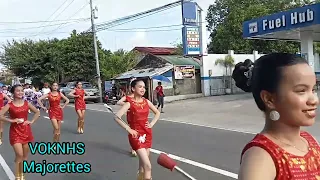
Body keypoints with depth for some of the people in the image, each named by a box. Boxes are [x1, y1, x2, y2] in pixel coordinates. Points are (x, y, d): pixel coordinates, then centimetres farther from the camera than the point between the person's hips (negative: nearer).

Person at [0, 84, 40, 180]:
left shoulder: (27, 103, 2)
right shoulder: (9, 105, -6)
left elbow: (37, 112, 11)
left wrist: (32, 121, 0)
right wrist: (11, 120, -18)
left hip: (26, 131, 3)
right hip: (15, 131, -3)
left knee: (25, 156, 10)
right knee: (19, 155, -11)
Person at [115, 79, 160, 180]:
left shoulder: (146, 102, 3)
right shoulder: (129, 104, -12)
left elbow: (157, 113, 17)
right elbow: (117, 117, -23)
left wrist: (152, 123, 3)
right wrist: (129, 129, -21)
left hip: (147, 134, 6)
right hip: (136, 135, -5)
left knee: (143, 164, 15)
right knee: (148, 166, -14)